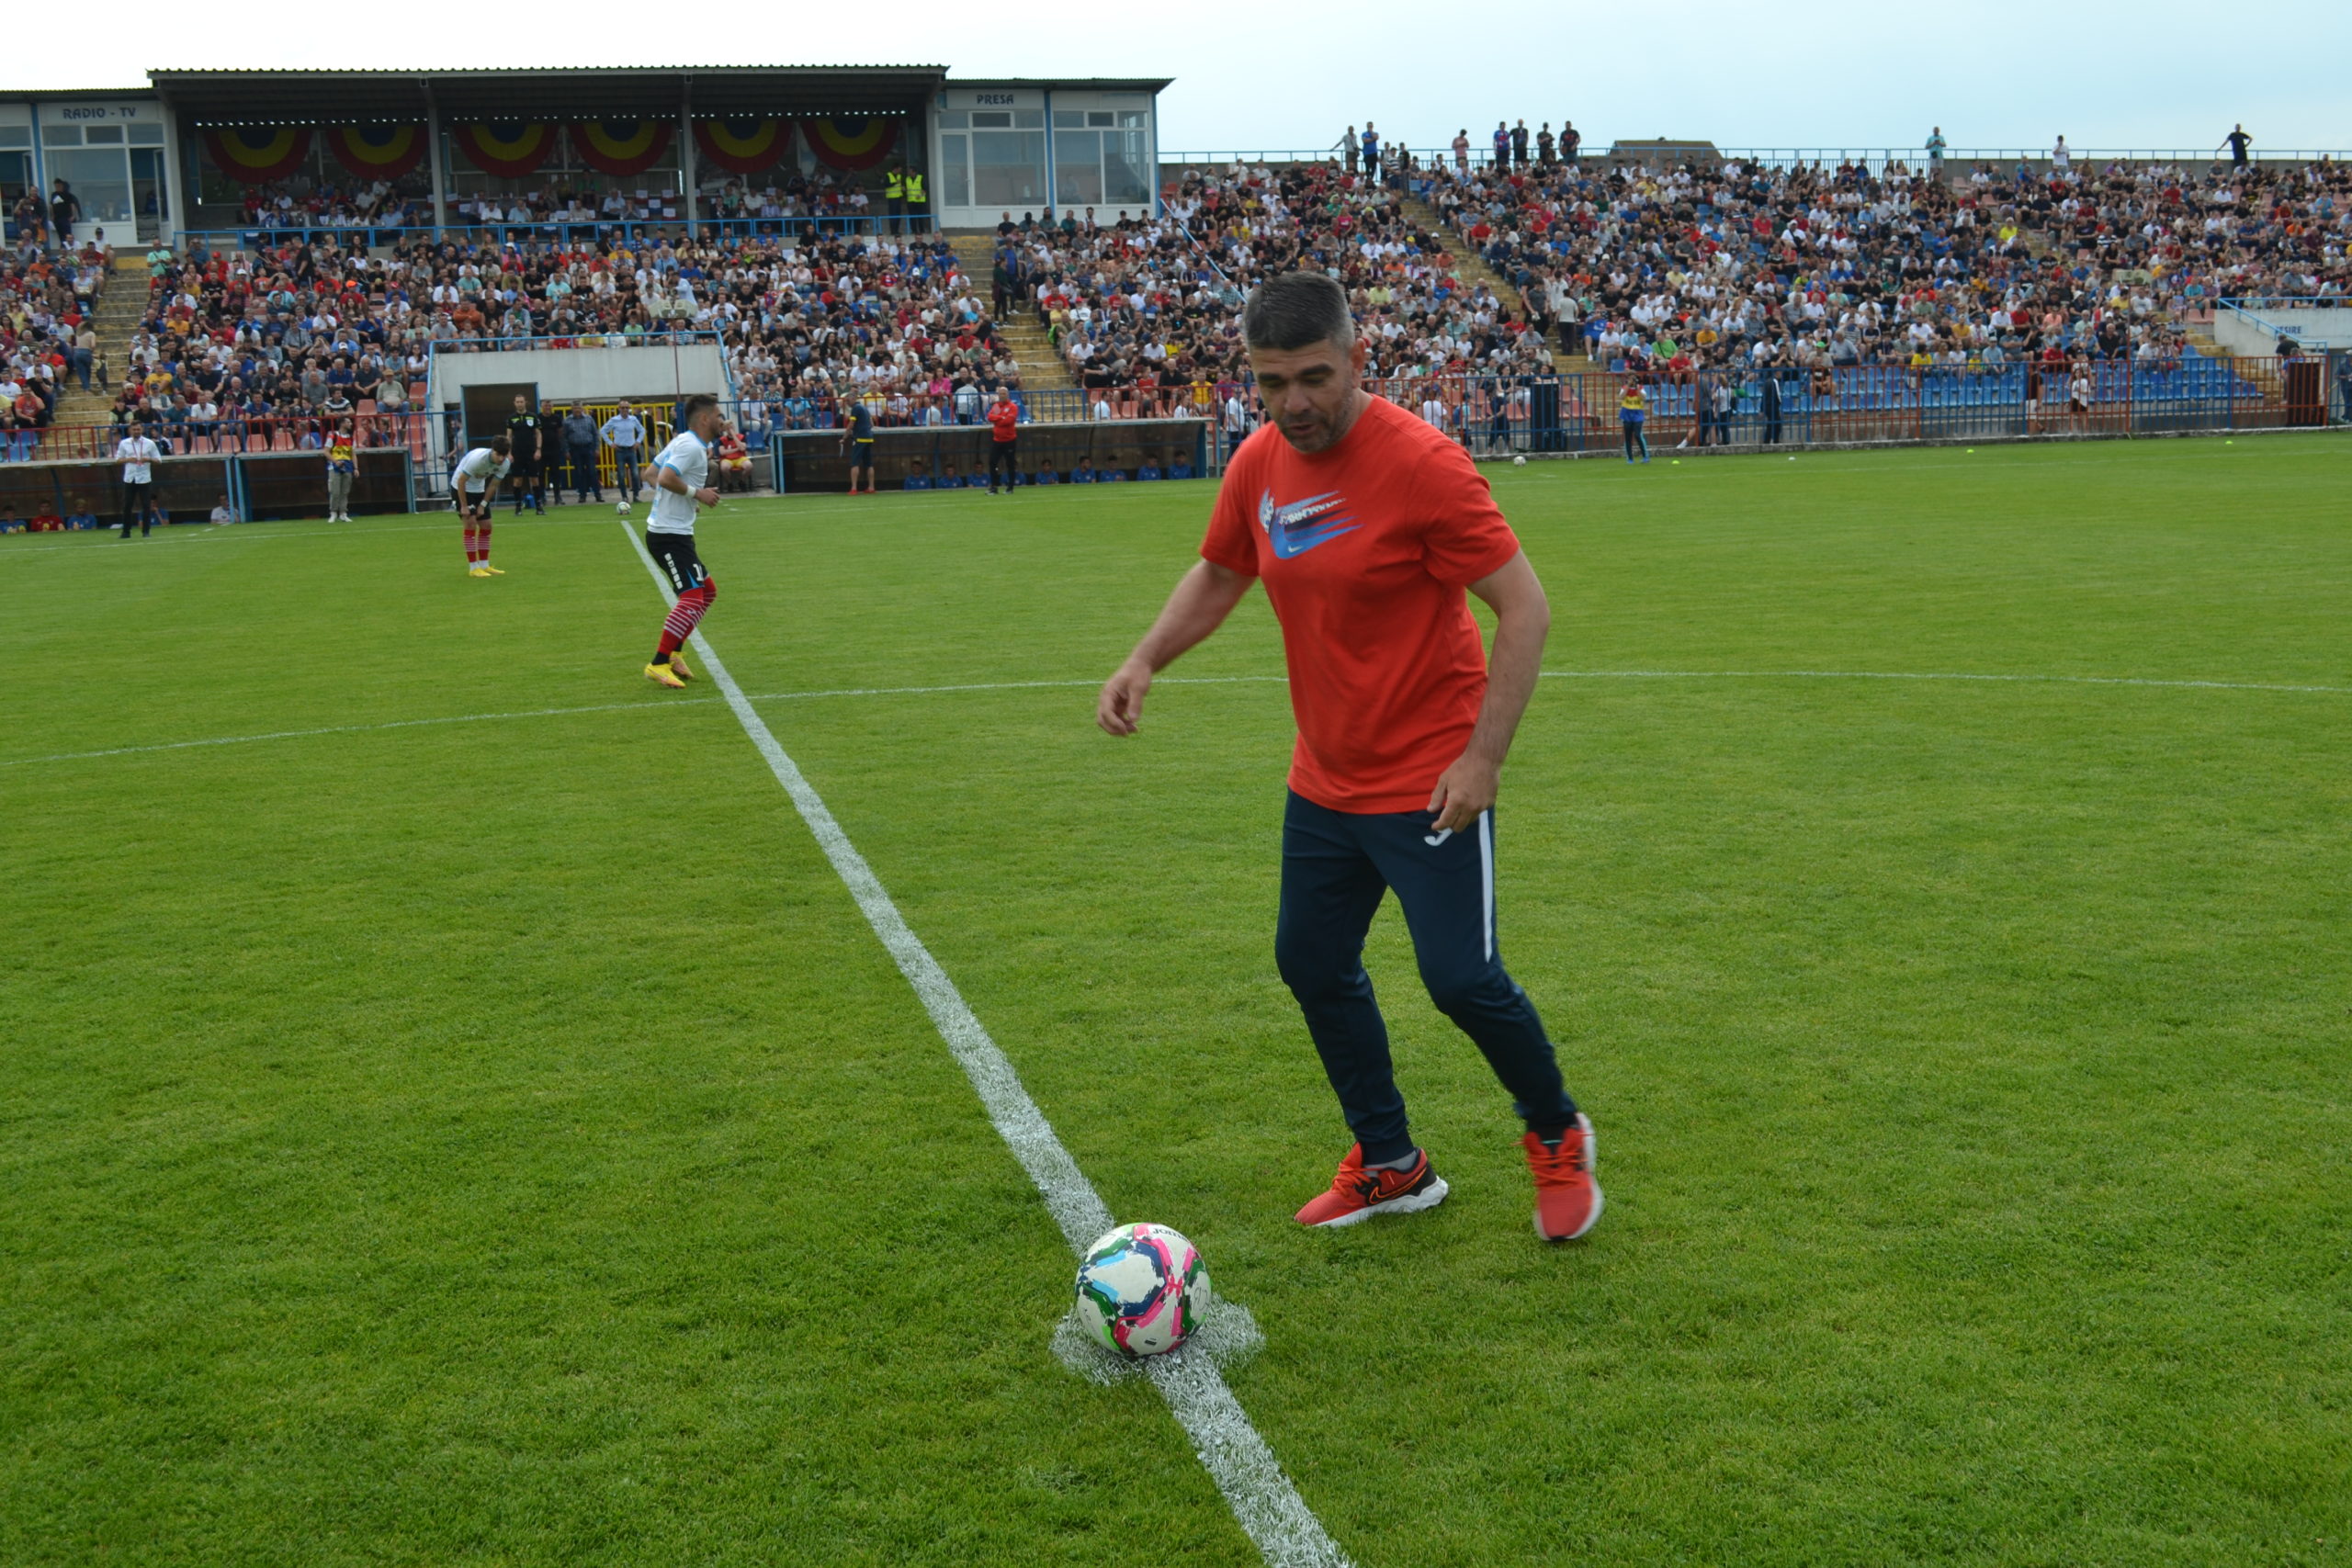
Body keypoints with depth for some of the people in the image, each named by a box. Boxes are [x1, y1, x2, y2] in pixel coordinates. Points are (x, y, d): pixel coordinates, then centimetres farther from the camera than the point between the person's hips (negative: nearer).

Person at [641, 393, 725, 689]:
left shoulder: (683, 441, 15)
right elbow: (665, 477, -28)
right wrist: (698, 493, -19)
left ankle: (674, 653, 20)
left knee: (707, 591, 18)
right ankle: (658, 664, -17)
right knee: (692, 598, -17)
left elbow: (653, 473, 22)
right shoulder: (691, 446, -16)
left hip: (673, 533, 11)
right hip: (670, 535, -11)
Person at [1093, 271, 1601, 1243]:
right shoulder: (1259, 465, 0)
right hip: (1323, 781, 7)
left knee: (1461, 979, -7)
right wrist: (1143, 664, 2)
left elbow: (1524, 609, -18)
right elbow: (1217, 576, 18)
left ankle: (1559, 1139, 22)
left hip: (1427, 784, -7)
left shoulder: (1421, 463, -20)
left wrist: (1483, 757, -22)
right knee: (1311, 964, 14)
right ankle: (1390, 1165, 33)